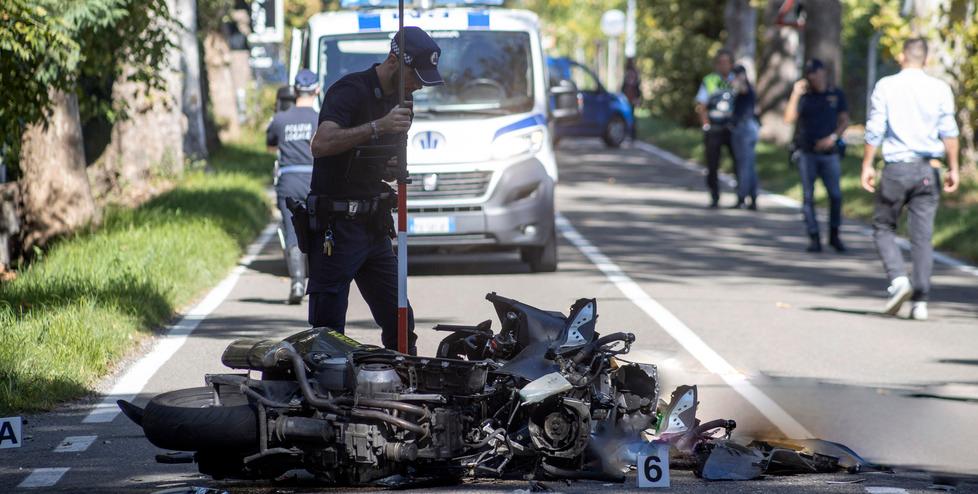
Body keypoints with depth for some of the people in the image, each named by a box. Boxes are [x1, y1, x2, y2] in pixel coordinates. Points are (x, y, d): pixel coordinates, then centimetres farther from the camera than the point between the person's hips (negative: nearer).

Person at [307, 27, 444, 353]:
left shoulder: (398, 99, 14)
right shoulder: (350, 90, -12)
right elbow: (321, 144, -29)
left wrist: (393, 169, 5)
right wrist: (378, 126, -36)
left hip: (374, 225, 8)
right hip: (337, 225, -8)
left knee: (399, 324, 9)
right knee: (328, 330, -8)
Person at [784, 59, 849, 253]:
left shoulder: (836, 94, 8)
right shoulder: (803, 96, 5)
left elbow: (844, 120, 9)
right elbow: (789, 118, -7)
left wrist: (833, 137, -7)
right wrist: (795, 95, -15)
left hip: (830, 152, 0)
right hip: (807, 154, 0)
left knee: (835, 195, -6)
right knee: (808, 196, 0)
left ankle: (834, 235, 9)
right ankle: (814, 238, 5)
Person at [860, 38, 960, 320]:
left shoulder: (886, 86, -1)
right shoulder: (940, 89, 3)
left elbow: (874, 130, -3)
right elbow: (949, 132, -1)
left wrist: (867, 166, 2)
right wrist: (953, 169, 4)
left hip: (896, 167, -2)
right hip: (928, 169, 2)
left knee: (883, 227, 12)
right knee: (922, 236, 4)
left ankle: (898, 279, -10)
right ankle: (920, 301, 0)